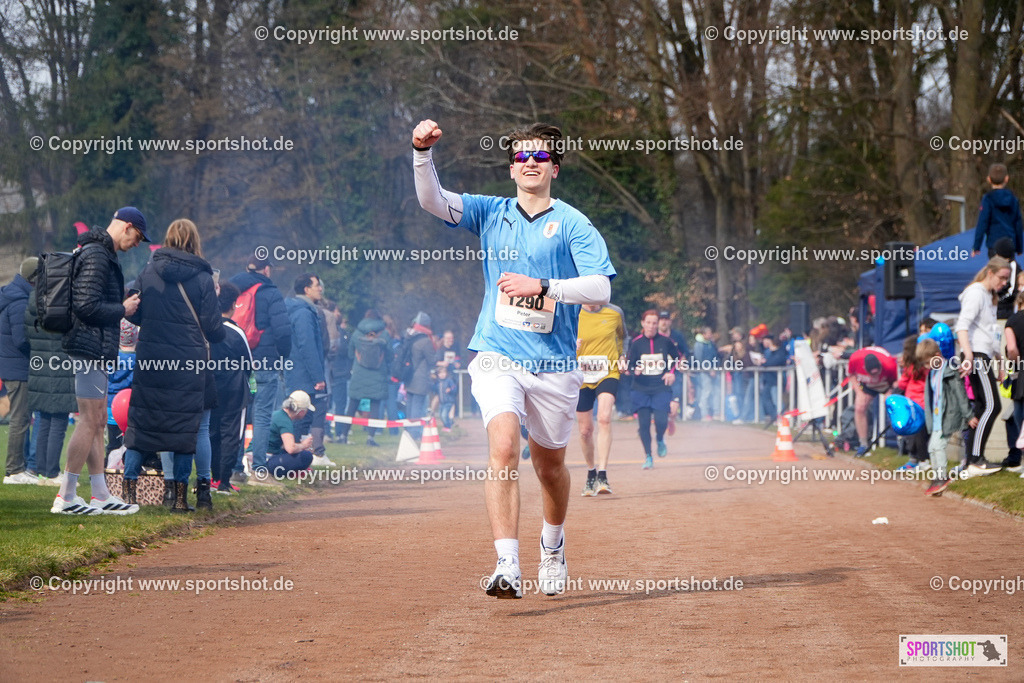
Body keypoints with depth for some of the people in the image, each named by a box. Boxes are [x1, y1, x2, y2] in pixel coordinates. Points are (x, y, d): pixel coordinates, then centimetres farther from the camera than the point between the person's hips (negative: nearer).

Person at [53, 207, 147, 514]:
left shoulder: (102, 254, 18)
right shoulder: (96, 257, -15)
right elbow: (86, 306, -23)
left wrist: (125, 303, 11)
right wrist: (123, 310, -11)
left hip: (95, 350, 11)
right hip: (90, 347, -11)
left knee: (97, 421, 13)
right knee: (90, 421, -10)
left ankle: (101, 495, 17)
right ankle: (66, 497, -9)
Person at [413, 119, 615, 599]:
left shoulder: (572, 224, -1)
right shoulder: (491, 213, 7)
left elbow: (600, 289, -12)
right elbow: (432, 200, -7)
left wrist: (540, 286, -22)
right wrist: (423, 152, -24)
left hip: (554, 365, 0)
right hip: (498, 357, 0)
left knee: (549, 464, 14)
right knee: (503, 448, -22)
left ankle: (553, 545, 44)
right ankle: (507, 568, -29)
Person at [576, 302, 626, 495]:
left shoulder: (615, 313, 0)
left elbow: (622, 336, 20)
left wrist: (622, 356, 4)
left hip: (608, 374, -1)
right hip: (581, 378, 1)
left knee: (604, 418, -24)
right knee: (585, 430, 6)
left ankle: (602, 476, -28)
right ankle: (591, 472, 32)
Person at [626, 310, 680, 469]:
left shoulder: (665, 341, 0)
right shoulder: (636, 343, -2)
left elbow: (677, 356, 17)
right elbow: (629, 363, 1)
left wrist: (672, 372, 4)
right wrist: (635, 369, -20)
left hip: (661, 387, 0)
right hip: (641, 388, 0)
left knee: (661, 420, -13)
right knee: (643, 423, -6)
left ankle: (660, 440, 23)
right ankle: (648, 457, 8)